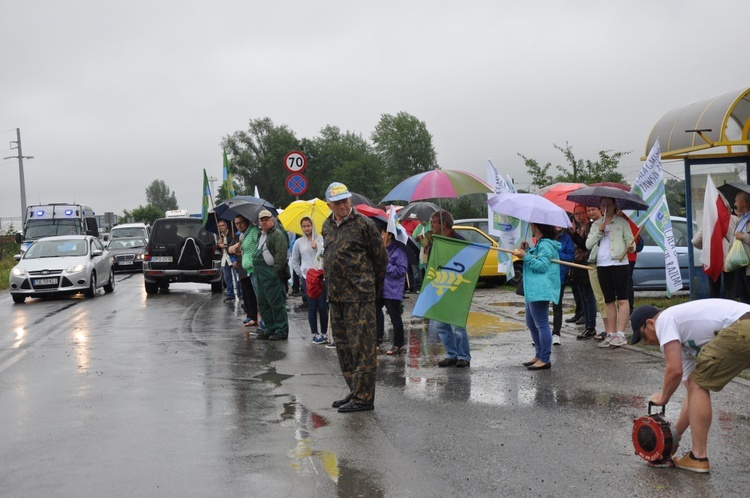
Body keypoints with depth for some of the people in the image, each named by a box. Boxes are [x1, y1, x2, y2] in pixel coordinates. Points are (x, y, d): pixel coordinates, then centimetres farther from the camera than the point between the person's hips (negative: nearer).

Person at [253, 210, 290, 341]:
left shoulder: (277, 234, -8)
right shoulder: (261, 235, 21)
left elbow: (281, 255, -16)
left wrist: (276, 270, -20)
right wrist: (256, 269, 20)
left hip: (272, 275, -10)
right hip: (260, 275, 10)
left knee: (277, 303, -7)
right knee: (263, 304, 12)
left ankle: (281, 331, -4)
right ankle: (270, 329, 20)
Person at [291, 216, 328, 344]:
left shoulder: (320, 239, 3)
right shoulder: (299, 242, 7)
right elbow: (294, 261, 15)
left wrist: (317, 248, -12)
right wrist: (301, 274, 8)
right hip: (307, 278, 1)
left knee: (322, 305, -3)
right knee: (312, 306, 1)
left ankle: (324, 333, 7)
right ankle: (315, 334, 7)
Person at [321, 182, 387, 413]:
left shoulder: (363, 224, -8)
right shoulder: (327, 226, 12)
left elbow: (380, 257, -3)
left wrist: (374, 288, 5)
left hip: (359, 296, -8)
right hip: (336, 296, 8)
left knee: (362, 346, -6)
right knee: (343, 345, 13)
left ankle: (364, 397, -3)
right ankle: (355, 391, 24)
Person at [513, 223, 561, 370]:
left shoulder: (545, 245, -13)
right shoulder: (539, 245, 20)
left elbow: (542, 265, -23)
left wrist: (526, 256, -22)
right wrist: (526, 251, 14)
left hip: (540, 290, -12)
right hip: (533, 290, 12)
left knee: (541, 325, -10)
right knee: (532, 324, 18)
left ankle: (545, 359, -8)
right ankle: (539, 355, 25)